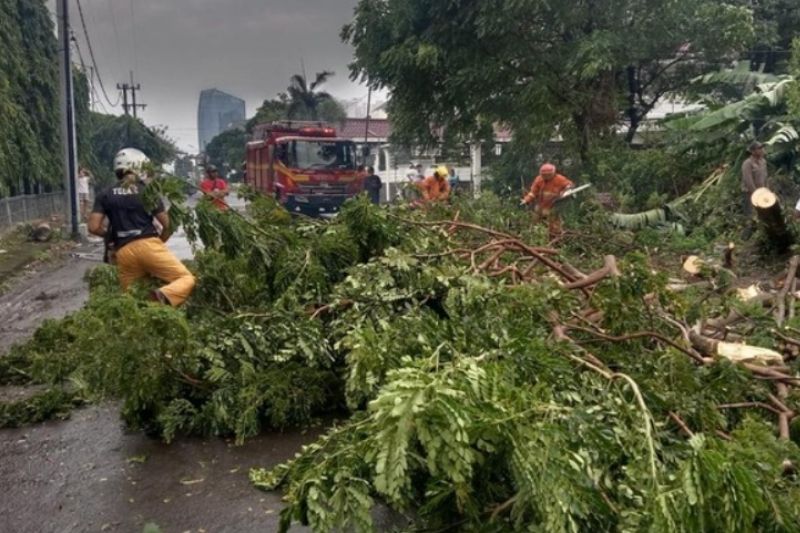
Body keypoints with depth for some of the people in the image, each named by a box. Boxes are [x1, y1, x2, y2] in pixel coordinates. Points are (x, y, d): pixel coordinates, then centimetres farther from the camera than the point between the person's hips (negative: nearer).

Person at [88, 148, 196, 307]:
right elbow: (167, 224, 5)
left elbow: (93, 227, 4)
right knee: (186, 278, -2)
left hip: (124, 252, 3)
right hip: (148, 245, -3)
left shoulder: (105, 195, 13)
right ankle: (164, 296, -31)